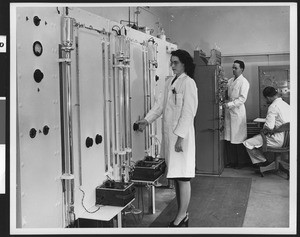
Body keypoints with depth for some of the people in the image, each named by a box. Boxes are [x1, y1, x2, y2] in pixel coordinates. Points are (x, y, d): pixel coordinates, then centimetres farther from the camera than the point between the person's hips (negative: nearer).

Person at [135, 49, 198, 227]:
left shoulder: (188, 83, -10)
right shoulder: (169, 82, 15)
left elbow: (188, 113, -15)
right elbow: (162, 104, 16)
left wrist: (180, 137, -19)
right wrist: (147, 120, 5)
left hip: (182, 135, -8)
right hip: (169, 134, 8)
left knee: (182, 177, 0)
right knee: (175, 176, 14)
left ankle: (181, 217, 11)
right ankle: (182, 214, 26)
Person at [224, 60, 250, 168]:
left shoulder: (244, 82, -6)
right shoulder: (230, 81, 15)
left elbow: (242, 98, -14)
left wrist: (230, 104, -19)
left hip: (237, 111, -6)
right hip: (228, 111, 7)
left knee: (238, 138, -2)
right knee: (228, 138, 6)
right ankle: (231, 161, 14)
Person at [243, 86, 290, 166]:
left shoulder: (273, 107, -18)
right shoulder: (286, 105, 8)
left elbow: (269, 127, -24)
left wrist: (263, 129, -2)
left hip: (278, 140, -10)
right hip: (286, 137, 10)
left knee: (247, 143, -5)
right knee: (256, 138, 27)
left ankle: (264, 162, 11)